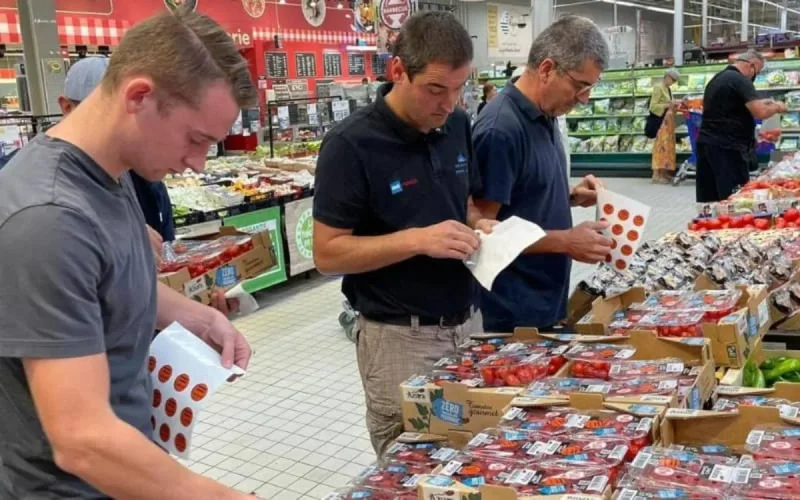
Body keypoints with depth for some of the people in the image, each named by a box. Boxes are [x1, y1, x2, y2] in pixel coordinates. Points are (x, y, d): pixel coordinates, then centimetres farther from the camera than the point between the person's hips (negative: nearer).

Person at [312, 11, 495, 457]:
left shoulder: (458, 125, 2)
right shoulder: (352, 144, -16)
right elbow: (328, 253, -15)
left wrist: (478, 226, -6)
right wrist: (416, 240, -25)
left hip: (466, 322, 6)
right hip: (399, 337, -5)